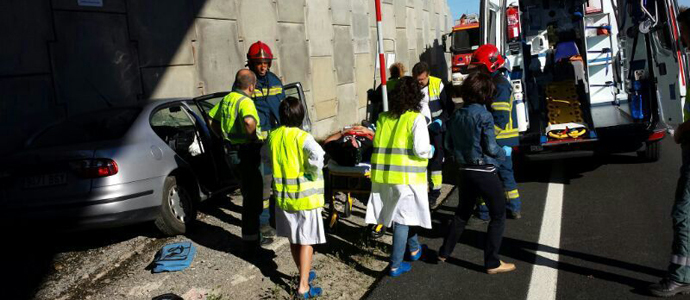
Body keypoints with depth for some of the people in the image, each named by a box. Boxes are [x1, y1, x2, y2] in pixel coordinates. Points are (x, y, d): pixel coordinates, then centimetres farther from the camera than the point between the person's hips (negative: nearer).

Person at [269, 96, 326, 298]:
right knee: (306, 242, 3)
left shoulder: (273, 136, 2)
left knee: (293, 239, 19)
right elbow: (317, 155, -34)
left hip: (283, 195, 6)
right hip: (304, 196, -6)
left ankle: (304, 273, 35)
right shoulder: (302, 137, -17)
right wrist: (314, 174, -17)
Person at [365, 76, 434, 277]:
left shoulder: (383, 118, 3)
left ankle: (414, 249, 42)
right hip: (408, 176, -5)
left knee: (406, 213, 23)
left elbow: (377, 145, 8)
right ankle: (395, 265, 8)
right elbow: (420, 150, -16)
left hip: (384, 175, 6)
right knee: (403, 219, 4)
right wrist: (430, 150, 4)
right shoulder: (416, 118, -11)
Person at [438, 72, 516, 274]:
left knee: (463, 212, 23)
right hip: (485, 172, -6)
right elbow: (491, 148, -15)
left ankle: (444, 252, 30)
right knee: (498, 216, 8)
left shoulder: (456, 116, 5)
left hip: (465, 171, 7)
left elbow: (449, 145, 10)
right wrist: (505, 153, 4)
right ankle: (492, 263, 9)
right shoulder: (484, 115, -15)